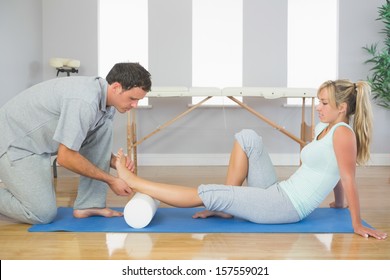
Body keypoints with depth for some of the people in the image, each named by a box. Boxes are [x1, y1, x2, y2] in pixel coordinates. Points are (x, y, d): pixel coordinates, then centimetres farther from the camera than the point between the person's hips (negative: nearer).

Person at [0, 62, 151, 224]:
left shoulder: (107, 101, -4)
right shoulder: (85, 102, -33)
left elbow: (98, 144, 8)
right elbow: (66, 158, -28)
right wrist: (111, 180, -19)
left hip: (41, 140, 9)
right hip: (15, 141, -9)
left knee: (104, 129, -8)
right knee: (44, 214, -13)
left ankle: (88, 205, -3)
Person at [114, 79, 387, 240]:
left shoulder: (343, 133, -15)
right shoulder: (324, 128, 13)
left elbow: (348, 179, -16)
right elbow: (332, 171, 22)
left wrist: (358, 224, -13)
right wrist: (338, 203, 32)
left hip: (288, 206, -9)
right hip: (277, 192, 9)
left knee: (206, 193, -14)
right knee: (247, 137, 3)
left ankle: (133, 181, -5)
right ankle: (225, 205, 2)